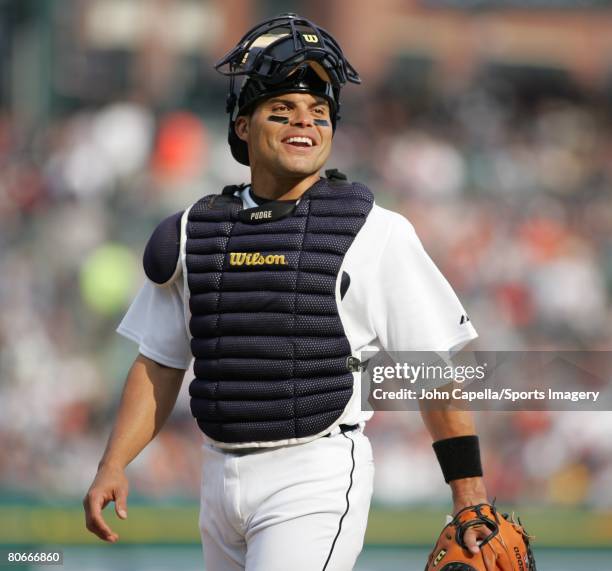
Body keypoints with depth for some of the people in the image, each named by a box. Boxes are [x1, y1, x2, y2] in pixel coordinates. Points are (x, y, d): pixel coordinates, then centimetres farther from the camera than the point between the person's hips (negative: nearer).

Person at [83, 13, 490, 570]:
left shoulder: (375, 233, -3)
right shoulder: (193, 232, 11)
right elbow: (159, 366, 16)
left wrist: (471, 500, -6)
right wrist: (112, 467, 3)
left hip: (319, 479, -6)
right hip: (220, 478, 6)